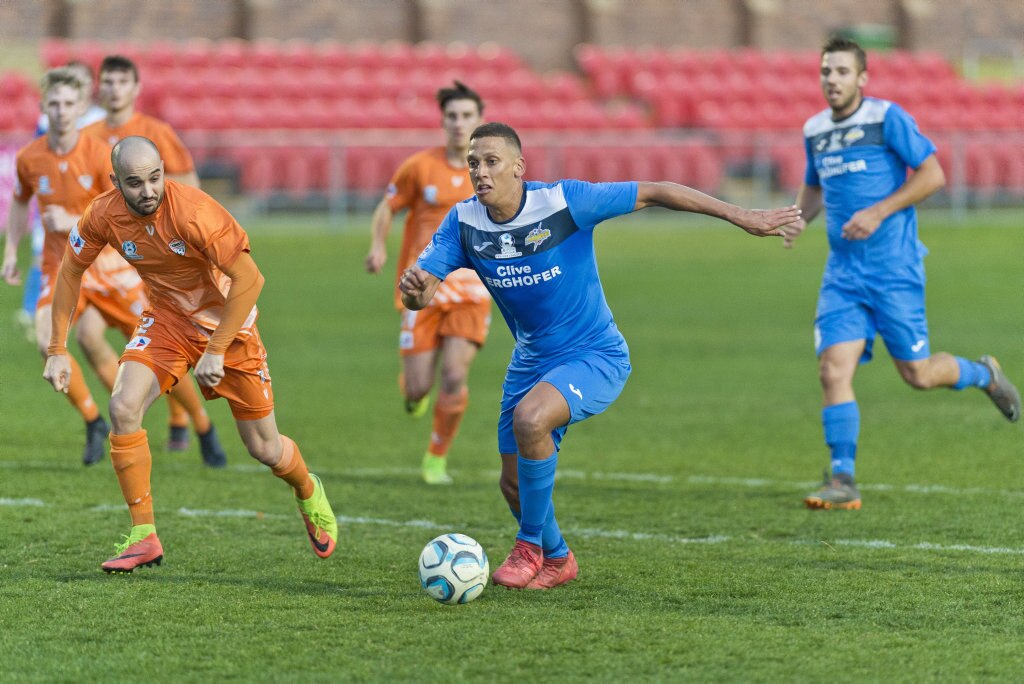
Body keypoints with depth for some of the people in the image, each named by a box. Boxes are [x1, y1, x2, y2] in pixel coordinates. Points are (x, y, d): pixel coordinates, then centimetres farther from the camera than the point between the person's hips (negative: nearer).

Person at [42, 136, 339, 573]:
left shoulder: (193, 211, -32)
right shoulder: (104, 215, -17)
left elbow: (249, 279, -29)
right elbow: (71, 270, 0)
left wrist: (216, 351, -29)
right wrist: (57, 350, -3)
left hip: (228, 321, -4)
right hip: (167, 316, 4)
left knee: (264, 450, 4)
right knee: (123, 407, -21)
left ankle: (309, 493, 41)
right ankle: (143, 537, -11)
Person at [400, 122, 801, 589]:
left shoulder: (564, 201, -22)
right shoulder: (464, 221, -10)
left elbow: (653, 194, -16)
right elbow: (422, 292, -15)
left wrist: (742, 217, -17)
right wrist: (413, 288, -42)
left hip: (596, 357, -6)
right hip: (531, 360, 6)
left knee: (530, 418, -33)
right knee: (514, 485, 8)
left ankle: (531, 546, -13)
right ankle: (557, 560, 40)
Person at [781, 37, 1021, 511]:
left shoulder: (887, 118, -8)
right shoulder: (814, 130, 9)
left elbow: (933, 174, -9)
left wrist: (879, 212, -17)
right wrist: (800, 217, 5)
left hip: (894, 268, -4)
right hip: (843, 271, 5)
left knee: (917, 375, 1)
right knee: (834, 370, -10)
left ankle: (983, 374, 33)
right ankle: (842, 481, -6)